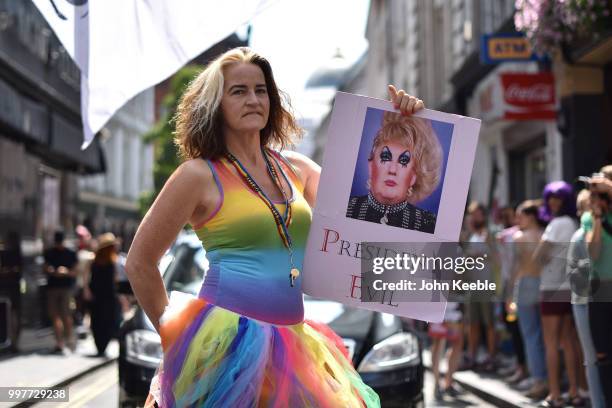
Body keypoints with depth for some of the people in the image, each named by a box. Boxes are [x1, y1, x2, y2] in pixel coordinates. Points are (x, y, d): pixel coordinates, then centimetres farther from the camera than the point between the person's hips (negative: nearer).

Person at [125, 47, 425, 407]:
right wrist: (173, 334, 5)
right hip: (226, 346, -5)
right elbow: (139, 263, 0)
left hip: (290, 345, 5)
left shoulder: (296, 168, 11)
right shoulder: (200, 175, -5)